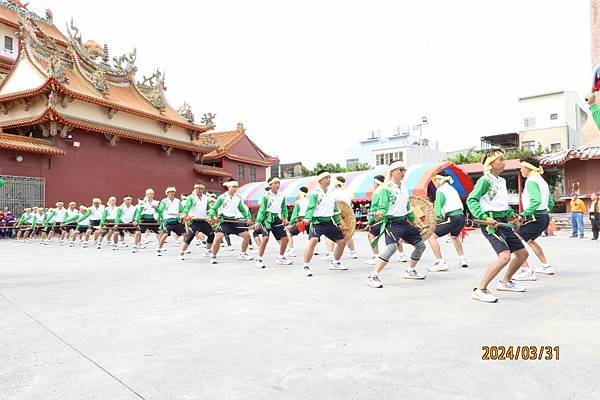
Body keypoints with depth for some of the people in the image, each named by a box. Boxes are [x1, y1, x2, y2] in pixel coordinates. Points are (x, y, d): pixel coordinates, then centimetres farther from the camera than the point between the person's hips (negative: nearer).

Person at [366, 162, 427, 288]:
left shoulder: (404, 187, 14)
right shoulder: (387, 188, -9)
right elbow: (383, 207, -16)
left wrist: (414, 222, 27)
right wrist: (380, 214, -38)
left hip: (404, 222, 9)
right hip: (392, 222, -8)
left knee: (421, 245, 15)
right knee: (392, 247, -29)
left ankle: (410, 271, 35)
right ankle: (373, 277, -24)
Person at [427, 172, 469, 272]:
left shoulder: (440, 190, -5)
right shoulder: (452, 189, 21)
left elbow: (438, 209, -14)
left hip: (452, 218, -9)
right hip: (461, 217, 9)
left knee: (431, 236, -8)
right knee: (454, 236, 36)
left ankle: (440, 262, -13)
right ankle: (463, 259, 37)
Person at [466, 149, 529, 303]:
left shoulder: (502, 181, 17)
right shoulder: (485, 180, -10)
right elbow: (471, 200, -18)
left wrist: (512, 215, 20)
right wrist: (484, 217, -26)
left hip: (503, 222, 10)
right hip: (491, 222, -10)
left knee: (522, 253, 16)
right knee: (505, 256, -24)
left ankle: (505, 282, 35)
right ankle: (480, 290, -17)